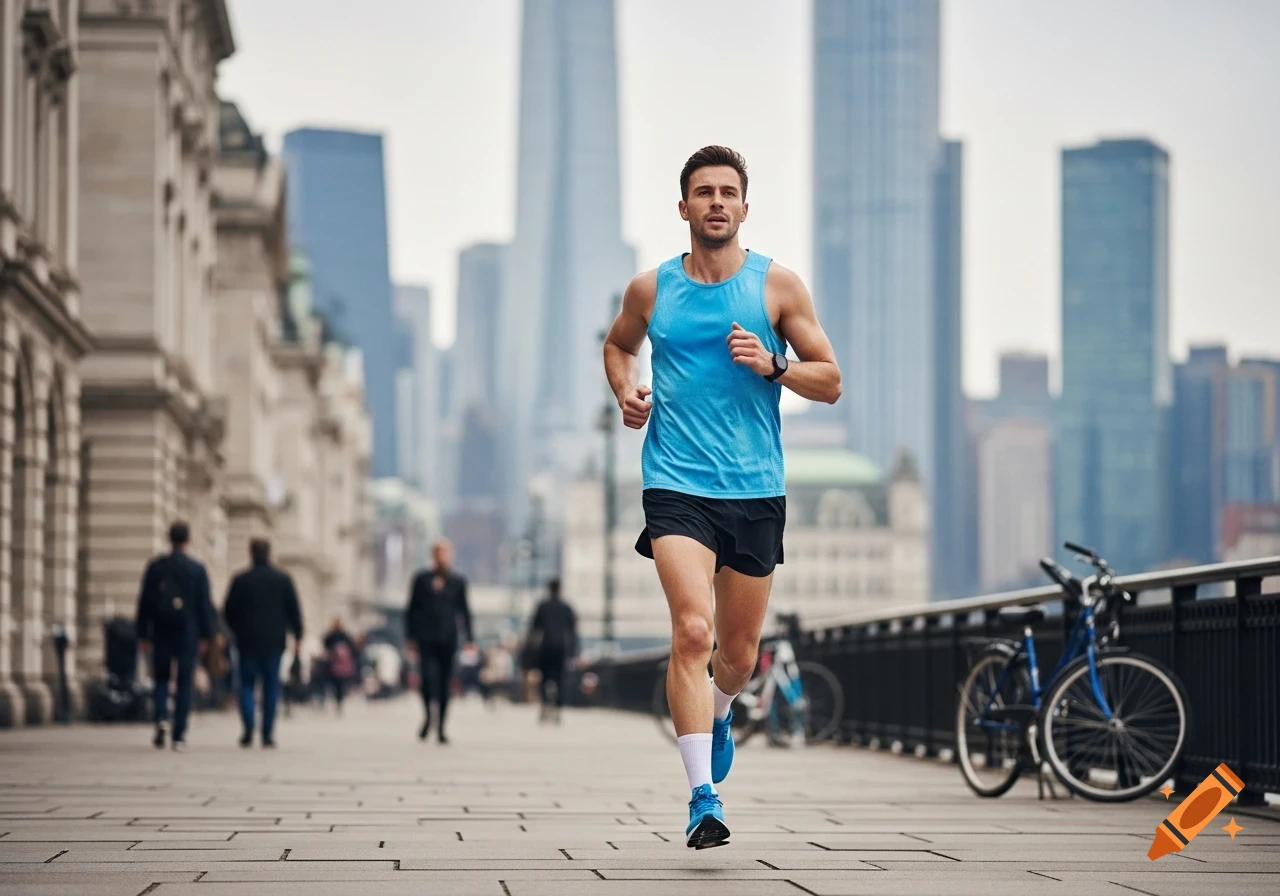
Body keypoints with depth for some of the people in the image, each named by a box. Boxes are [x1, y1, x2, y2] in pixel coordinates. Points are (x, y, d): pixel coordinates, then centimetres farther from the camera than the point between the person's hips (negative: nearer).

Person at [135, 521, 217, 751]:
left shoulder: (155, 567, 0)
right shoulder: (197, 569, -3)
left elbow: (144, 601, 1)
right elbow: (205, 604, -3)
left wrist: (142, 634, 5)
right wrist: (205, 635, 4)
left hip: (161, 631, 1)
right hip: (188, 633, -1)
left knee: (161, 678, 13)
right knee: (185, 682, 3)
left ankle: (161, 718, -12)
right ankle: (179, 735, 1)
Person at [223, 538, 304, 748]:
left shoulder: (240, 581, -2)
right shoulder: (283, 579, 1)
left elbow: (228, 612, 2)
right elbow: (294, 610, 1)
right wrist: (297, 638, 8)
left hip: (247, 642, -1)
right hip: (274, 642, 1)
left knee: (247, 684, 7)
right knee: (271, 686, 7)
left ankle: (248, 728, -14)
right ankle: (268, 733, 4)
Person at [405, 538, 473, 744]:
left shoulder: (457, 582, 7)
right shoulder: (422, 579, 6)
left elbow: (464, 611, 10)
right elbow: (411, 609, 9)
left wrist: (469, 639, 3)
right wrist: (411, 637, 5)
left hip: (448, 639, 1)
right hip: (426, 639, -1)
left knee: (444, 683, 3)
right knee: (428, 675, -18)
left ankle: (440, 727, 12)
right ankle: (428, 716, 0)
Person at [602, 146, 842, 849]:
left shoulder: (777, 285, 3)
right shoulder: (651, 289, 5)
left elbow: (830, 382, 5)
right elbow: (618, 344, 27)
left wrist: (772, 366, -13)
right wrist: (626, 390, 6)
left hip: (755, 490, 1)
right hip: (676, 486, -1)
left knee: (738, 655, 11)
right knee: (692, 631, -20)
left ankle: (719, 713, 47)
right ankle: (703, 796, -20)